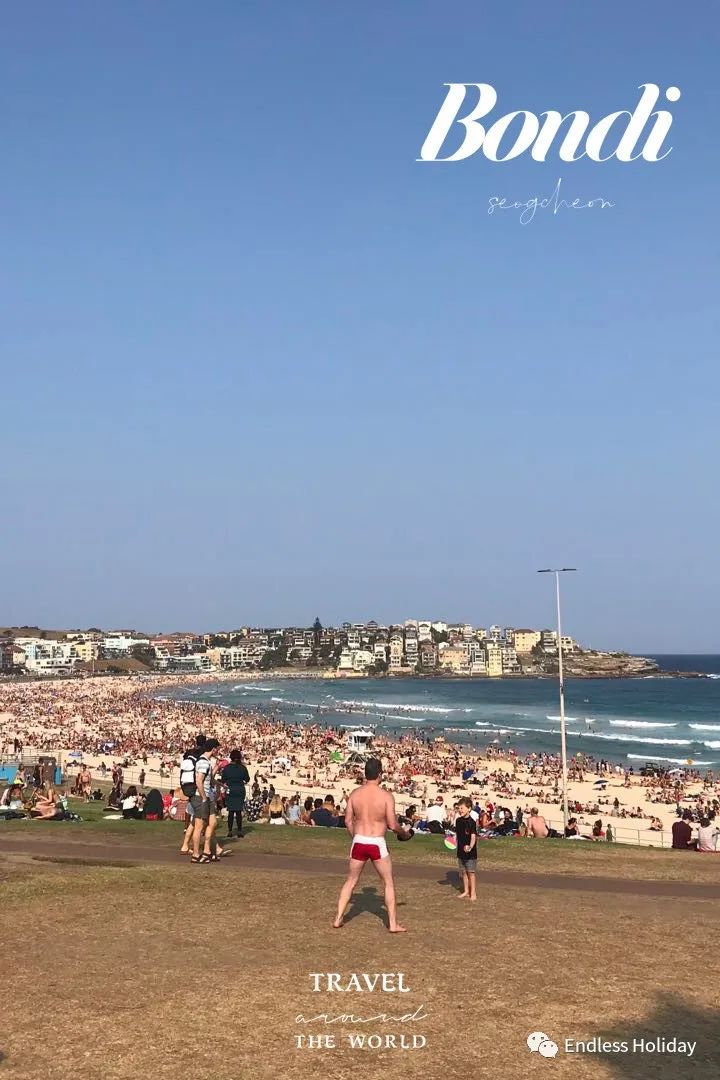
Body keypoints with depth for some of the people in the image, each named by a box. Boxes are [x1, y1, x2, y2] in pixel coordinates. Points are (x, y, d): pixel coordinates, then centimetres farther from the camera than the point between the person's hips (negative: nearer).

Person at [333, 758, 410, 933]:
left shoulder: (355, 794, -1)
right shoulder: (386, 796, -12)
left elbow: (348, 821, 5)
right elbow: (393, 825, -11)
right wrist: (404, 834, 9)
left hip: (359, 842, 3)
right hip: (377, 844, -3)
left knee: (350, 881, 18)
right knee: (388, 883, 12)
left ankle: (338, 919, 17)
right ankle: (393, 924, 14)